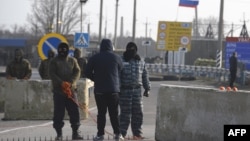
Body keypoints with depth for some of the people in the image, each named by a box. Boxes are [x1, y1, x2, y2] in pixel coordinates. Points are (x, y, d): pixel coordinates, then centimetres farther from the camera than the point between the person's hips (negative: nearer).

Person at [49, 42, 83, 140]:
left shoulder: (72, 61, 11)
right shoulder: (54, 61, 4)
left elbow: (77, 72, 1)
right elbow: (52, 74, -7)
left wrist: (70, 82, -16)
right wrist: (62, 83, -21)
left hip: (71, 90, 2)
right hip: (58, 90, -2)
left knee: (74, 111, -2)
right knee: (59, 113, -1)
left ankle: (75, 132, 5)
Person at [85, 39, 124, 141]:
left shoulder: (94, 58, 0)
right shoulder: (116, 58, 0)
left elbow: (87, 73, 1)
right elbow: (121, 72, 2)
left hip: (99, 89, 0)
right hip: (113, 89, 0)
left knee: (101, 112, 3)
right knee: (114, 113, 5)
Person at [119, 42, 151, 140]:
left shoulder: (140, 62, 12)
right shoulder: (121, 61, -2)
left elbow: (145, 76, 17)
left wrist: (147, 88, 13)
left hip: (137, 90, 5)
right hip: (125, 91, -5)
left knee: (138, 113, 7)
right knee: (125, 113, -5)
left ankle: (137, 133, 16)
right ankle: (122, 133, 1)